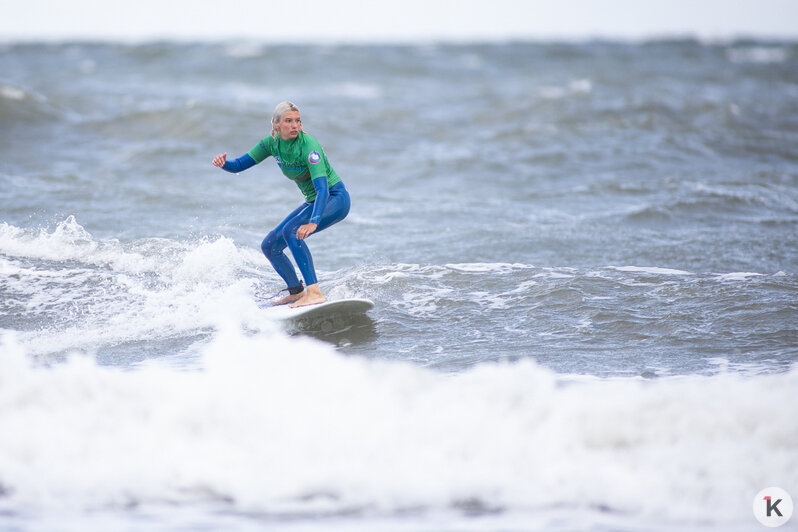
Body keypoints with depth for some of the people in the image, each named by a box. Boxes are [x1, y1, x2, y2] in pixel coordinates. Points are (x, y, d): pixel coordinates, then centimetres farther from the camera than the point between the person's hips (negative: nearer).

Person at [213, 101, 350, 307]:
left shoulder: (308, 145, -25)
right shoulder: (272, 143, -4)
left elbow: (322, 187, -35)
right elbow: (239, 165, 1)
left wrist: (314, 222, -48)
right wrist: (223, 163, -23)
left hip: (335, 198, -8)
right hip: (313, 201, 8)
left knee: (291, 231, -30)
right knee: (269, 246, 8)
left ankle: (314, 292, -35)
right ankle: (297, 292, 24)